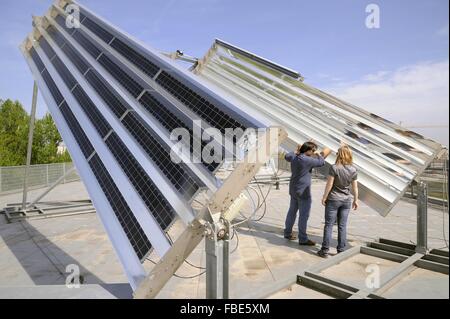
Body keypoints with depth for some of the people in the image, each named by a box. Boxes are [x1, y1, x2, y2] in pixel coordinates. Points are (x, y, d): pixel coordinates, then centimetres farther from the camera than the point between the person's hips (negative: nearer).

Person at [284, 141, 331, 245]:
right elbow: (321, 162, -13)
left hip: (294, 190, 9)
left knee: (292, 211, 18)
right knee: (304, 215, -1)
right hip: (303, 191, -9)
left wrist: (296, 151, 33)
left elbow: (287, 156, 25)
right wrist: (319, 154, 5)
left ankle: (287, 233, 29)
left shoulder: (294, 157, 3)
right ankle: (303, 239, 5)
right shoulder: (306, 160, -21)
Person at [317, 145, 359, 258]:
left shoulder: (334, 168, -16)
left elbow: (329, 184, -13)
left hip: (333, 199, -4)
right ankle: (341, 250, 18)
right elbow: (355, 187, 2)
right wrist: (355, 200, 13)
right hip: (346, 200, 4)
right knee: (342, 226, 11)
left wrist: (324, 197, -3)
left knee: (329, 225, 5)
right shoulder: (353, 170, -3)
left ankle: (325, 250, 9)